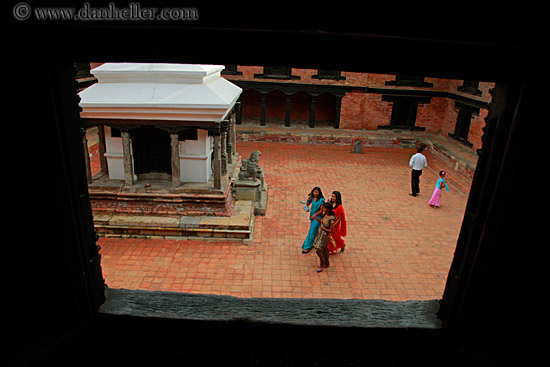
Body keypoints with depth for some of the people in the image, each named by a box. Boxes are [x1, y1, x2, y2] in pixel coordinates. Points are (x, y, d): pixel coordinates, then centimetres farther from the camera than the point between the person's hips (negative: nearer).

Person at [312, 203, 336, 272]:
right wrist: (316, 218, -5)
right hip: (320, 233, 8)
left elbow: (332, 231, -21)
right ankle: (327, 263, 40)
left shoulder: (331, 219, -30)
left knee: (318, 250, -1)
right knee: (324, 249, 22)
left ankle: (322, 265, 21)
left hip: (325, 235, -8)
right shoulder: (325, 214, -7)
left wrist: (323, 228, -18)